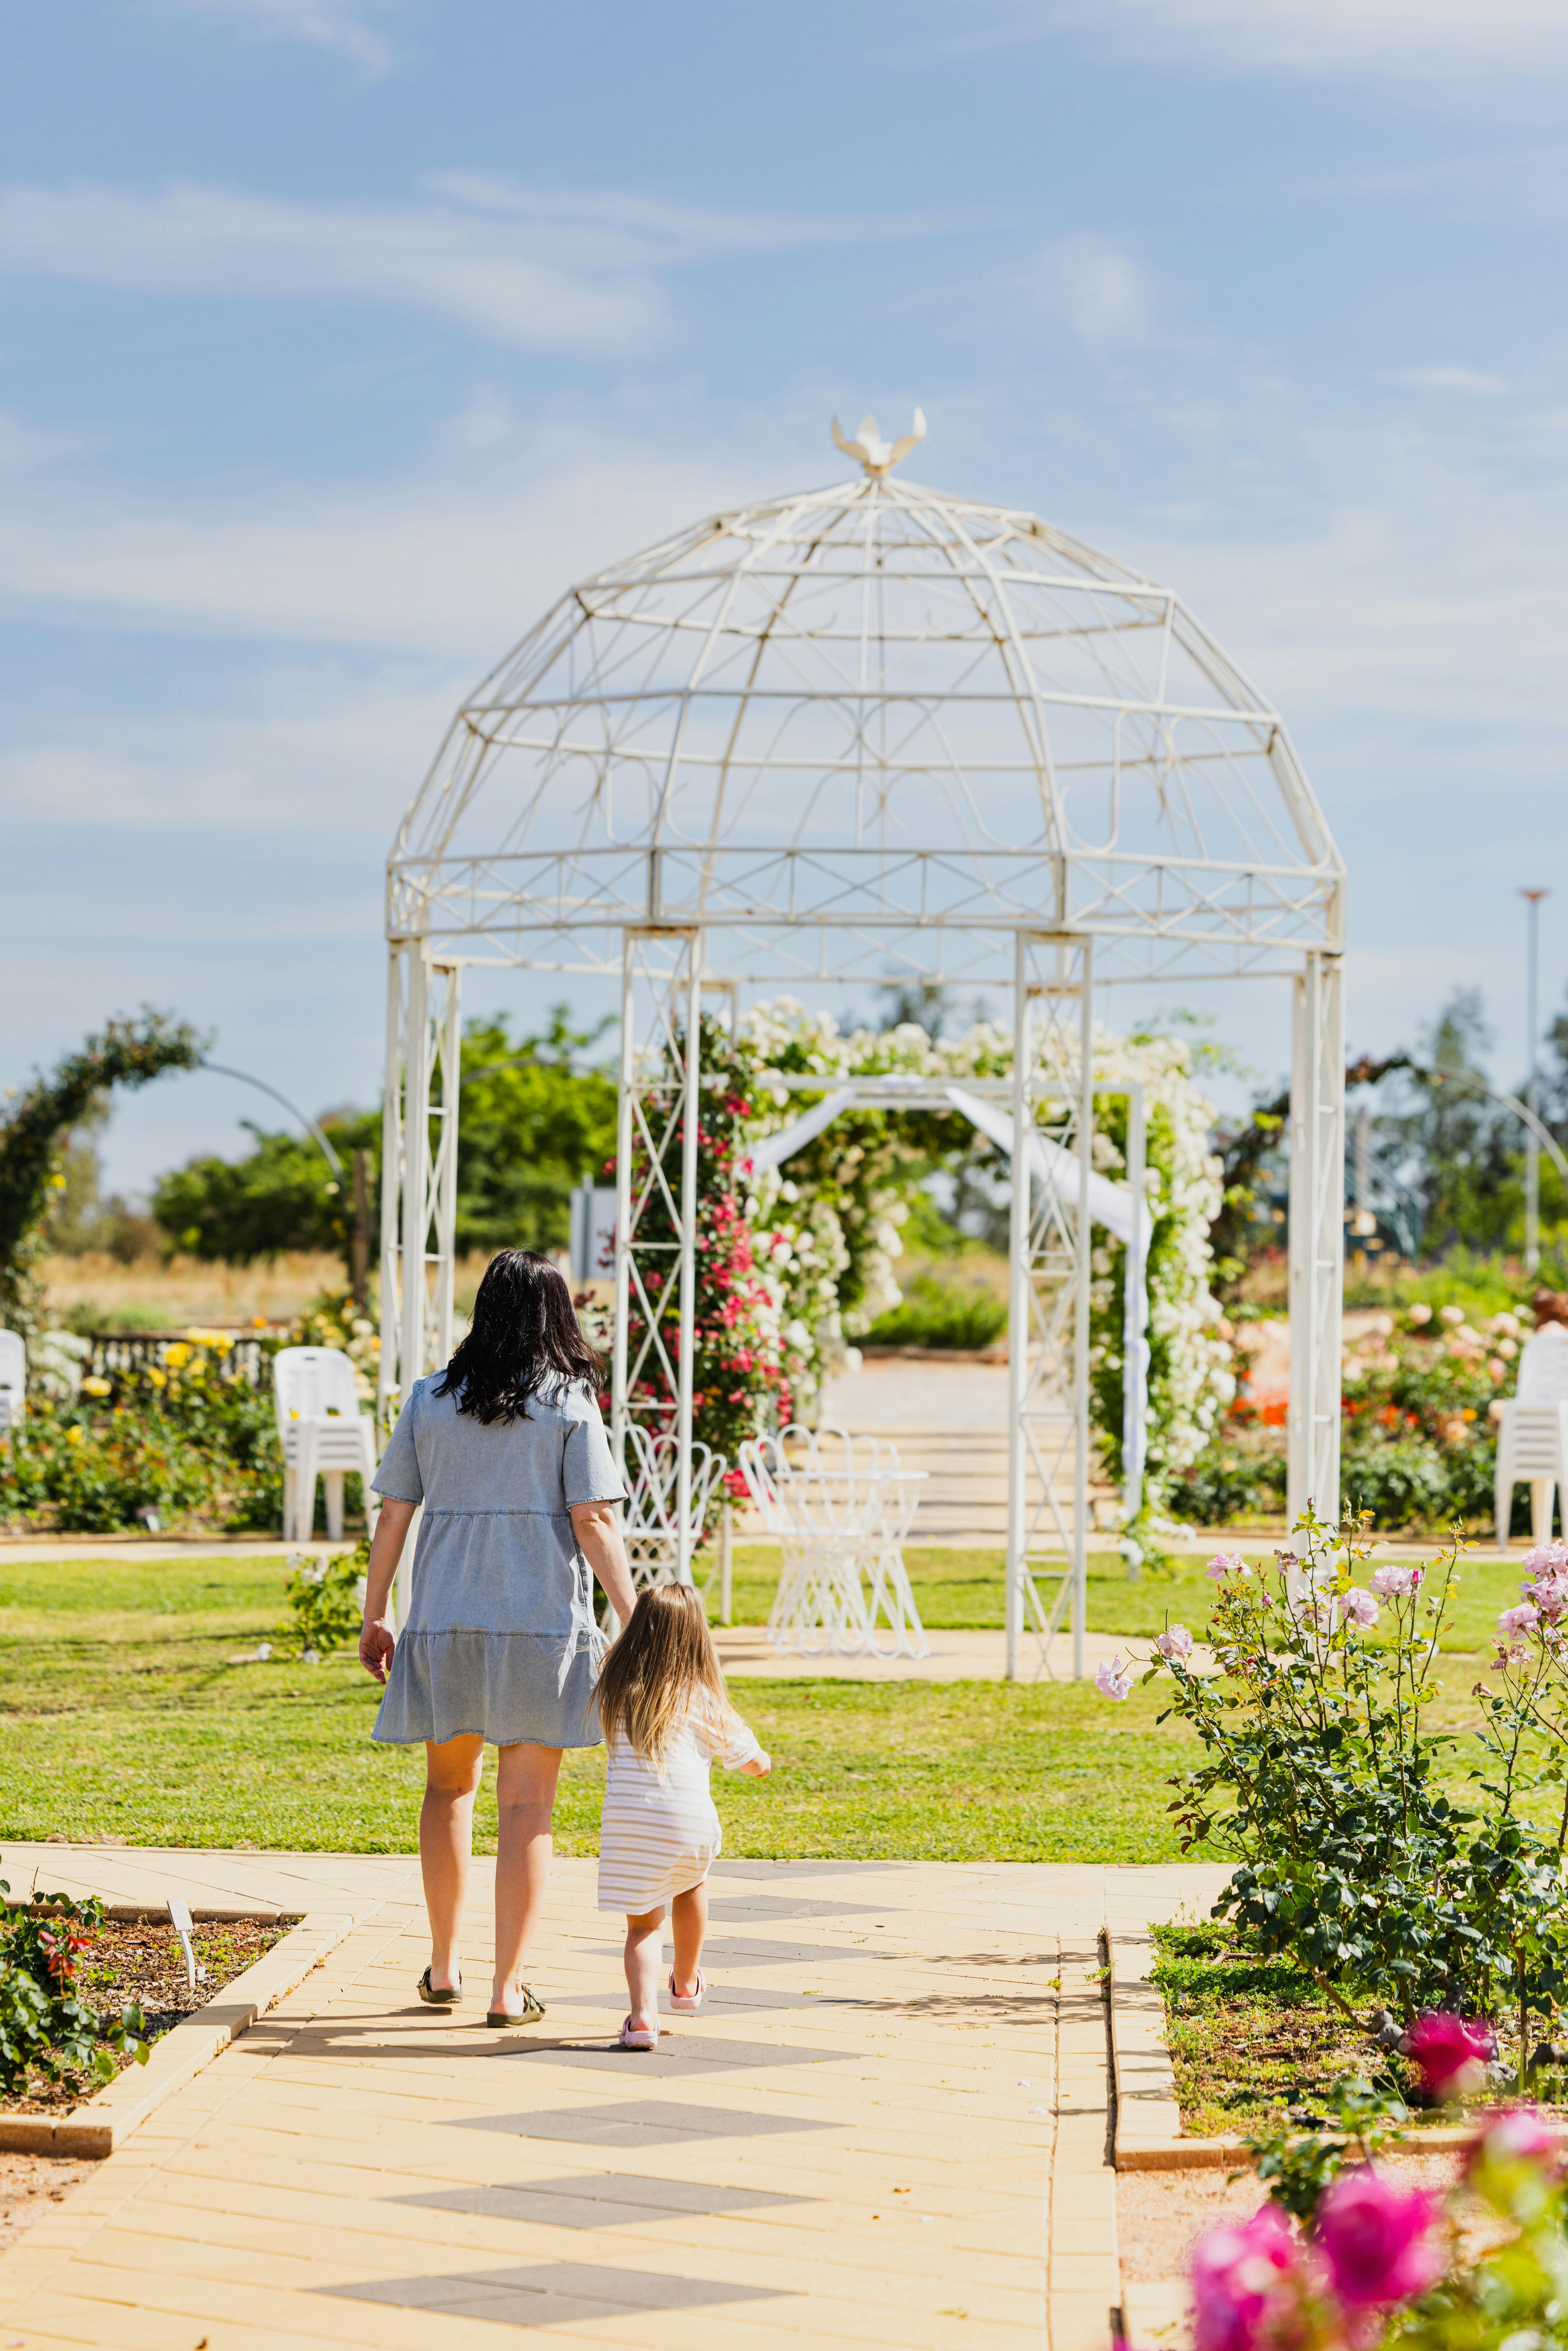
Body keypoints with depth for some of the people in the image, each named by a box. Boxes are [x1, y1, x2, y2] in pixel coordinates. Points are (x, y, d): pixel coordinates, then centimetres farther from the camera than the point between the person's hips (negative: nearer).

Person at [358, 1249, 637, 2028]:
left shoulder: (430, 1401, 4)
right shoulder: (569, 1403, -4)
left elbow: (393, 1515, 5)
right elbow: (594, 1523, -8)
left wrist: (374, 1617, 14)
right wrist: (635, 1620, -3)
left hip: (444, 1621, 3)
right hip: (543, 1624, -3)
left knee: (449, 1786, 20)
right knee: (527, 1807, 2)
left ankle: (443, 1968, 25)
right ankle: (507, 1988, 1)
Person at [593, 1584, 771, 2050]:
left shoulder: (616, 1695, 11)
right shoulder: (703, 1702, 6)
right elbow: (758, 1765, 13)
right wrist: (735, 1735, 35)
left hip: (627, 1820, 0)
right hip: (689, 1823, 0)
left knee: (643, 1925, 10)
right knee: (691, 1884, 31)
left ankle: (643, 2015, -13)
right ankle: (686, 1985, 46)